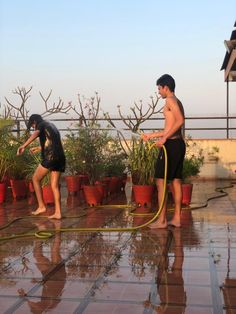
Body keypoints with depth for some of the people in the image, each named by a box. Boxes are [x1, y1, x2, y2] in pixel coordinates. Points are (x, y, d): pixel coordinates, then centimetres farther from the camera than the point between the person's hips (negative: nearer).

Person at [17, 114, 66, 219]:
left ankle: (41, 206, 5)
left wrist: (23, 146, -34)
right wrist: (38, 148, 56)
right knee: (54, 185, 7)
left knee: (36, 179, 8)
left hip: (50, 157, -7)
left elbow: (35, 134, -21)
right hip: (60, 157, 7)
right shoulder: (52, 126, 28)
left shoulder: (41, 125, 3)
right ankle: (58, 212, 1)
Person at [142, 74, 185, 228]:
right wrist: (151, 135, 30)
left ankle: (162, 220, -3)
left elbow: (180, 121, -24)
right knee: (176, 181, 10)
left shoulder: (170, 100, -8)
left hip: (171, 144, -10)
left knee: (161, 181, -5)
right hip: (179, 143, 10)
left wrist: (164, 138, -22)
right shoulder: (177, 102, 21)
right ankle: (177, 218, 15)